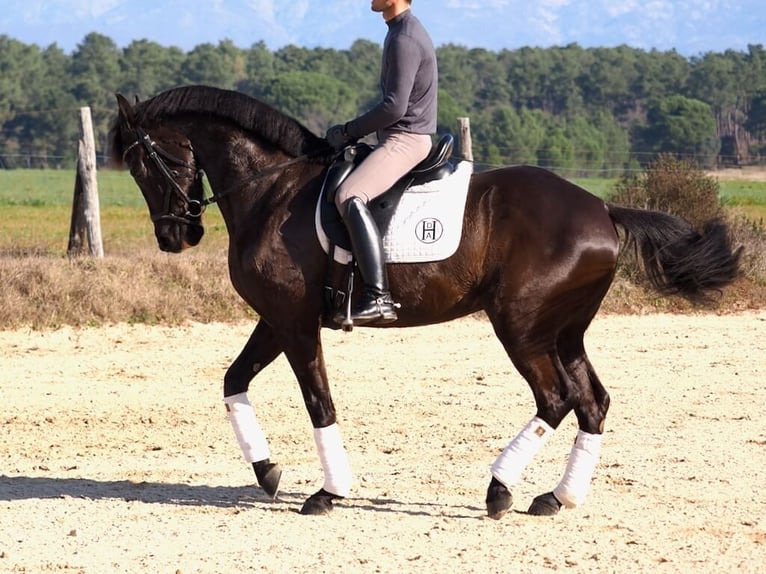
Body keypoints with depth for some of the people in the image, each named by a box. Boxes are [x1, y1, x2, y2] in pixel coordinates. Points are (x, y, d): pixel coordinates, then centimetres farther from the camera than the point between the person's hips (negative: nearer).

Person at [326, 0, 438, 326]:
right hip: (399, 139, 11)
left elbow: (394, 107, -21)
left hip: (405, 140, -11)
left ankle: (378, 297, -38)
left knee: (349, 198, -30)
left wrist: (349, 131, -11)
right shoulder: (402, 32, 17)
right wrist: (355, 133, 14)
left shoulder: (404, 40, -16)